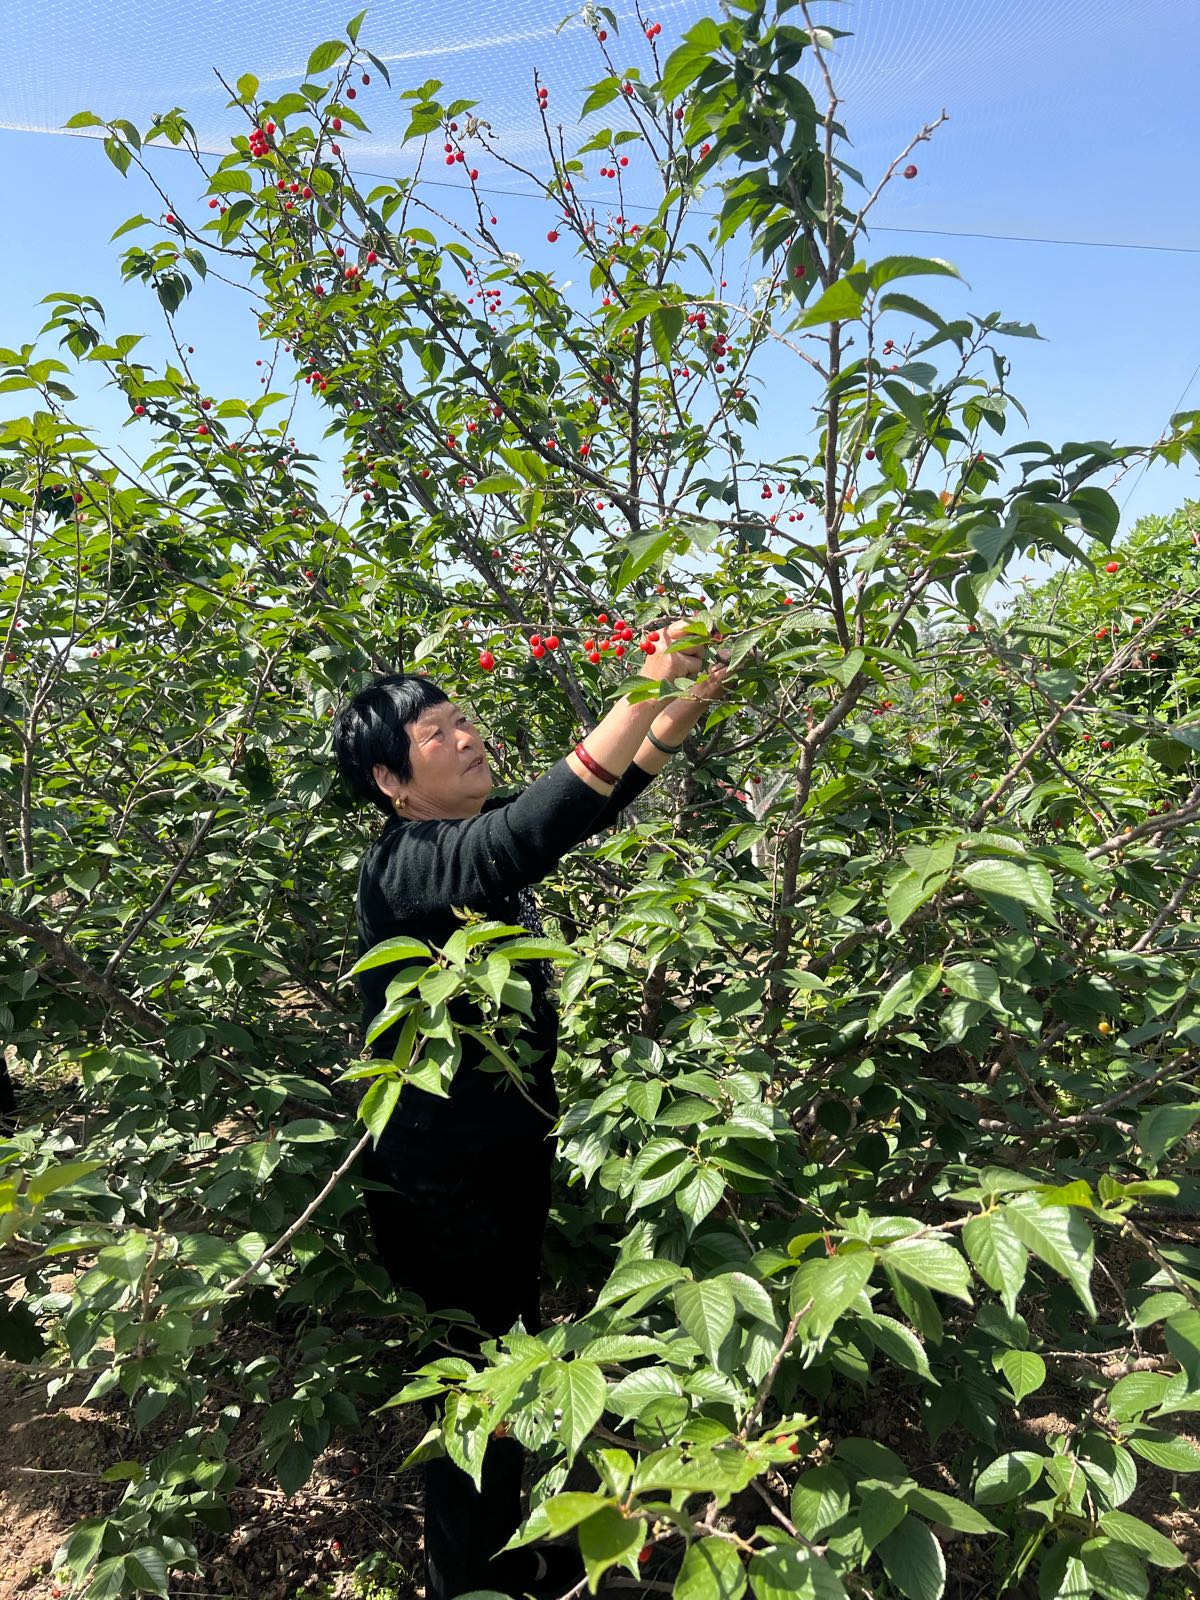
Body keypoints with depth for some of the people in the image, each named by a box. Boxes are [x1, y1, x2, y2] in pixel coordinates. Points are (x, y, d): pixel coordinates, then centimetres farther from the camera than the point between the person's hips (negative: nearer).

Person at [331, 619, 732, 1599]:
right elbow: (531, 835, -40)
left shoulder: (471, 843, 3)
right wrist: (644, 689, -40)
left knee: (507, 1360, 24)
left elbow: (581, 813, 5)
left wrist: (681, 713, -8)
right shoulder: (404, 863, -23)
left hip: (509, 1153, 9)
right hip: (444, 1177, -9)